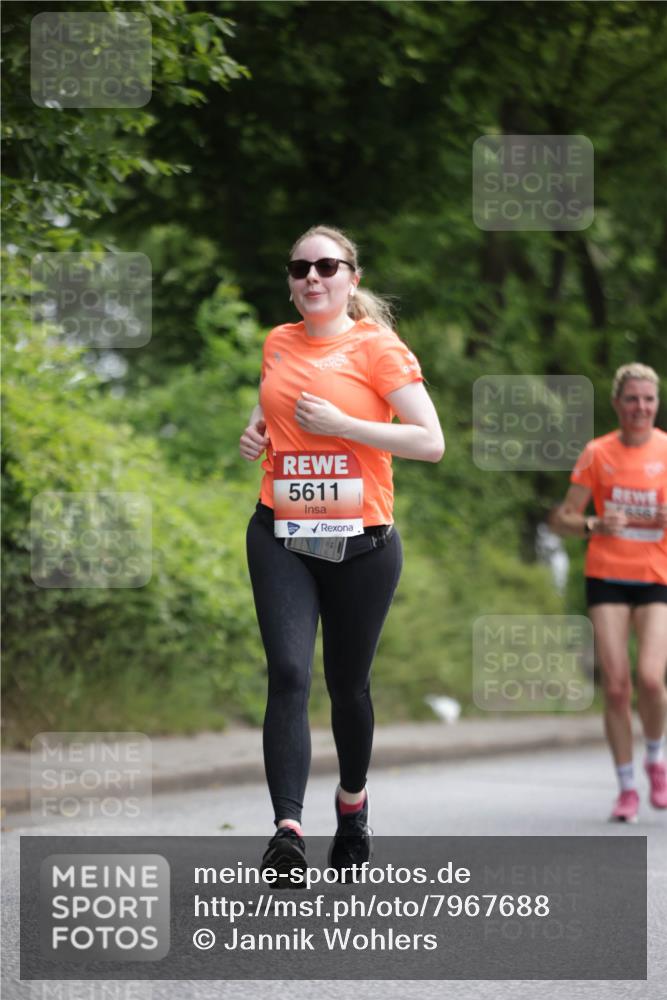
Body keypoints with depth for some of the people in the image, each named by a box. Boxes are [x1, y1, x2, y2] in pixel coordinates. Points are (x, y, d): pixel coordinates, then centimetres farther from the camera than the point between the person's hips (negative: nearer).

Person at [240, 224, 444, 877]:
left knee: (347, 683, 11)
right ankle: (287, 830, -24)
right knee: (288, 674, -15)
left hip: (362, 542, -2)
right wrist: (256, 432, 7)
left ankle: (352, 800, 37)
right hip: (280, 538, 2)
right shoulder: (278, 343, 10)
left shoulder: (376, 347, -4)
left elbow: (431, 441, -11)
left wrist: (340, 424, -15)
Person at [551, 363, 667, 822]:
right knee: (616, 685, -5)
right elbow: (563, 517, 3)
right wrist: (595, 524, -18)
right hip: (607, 577, 0)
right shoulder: (598, 453, 1)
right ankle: (627, 788, 8)